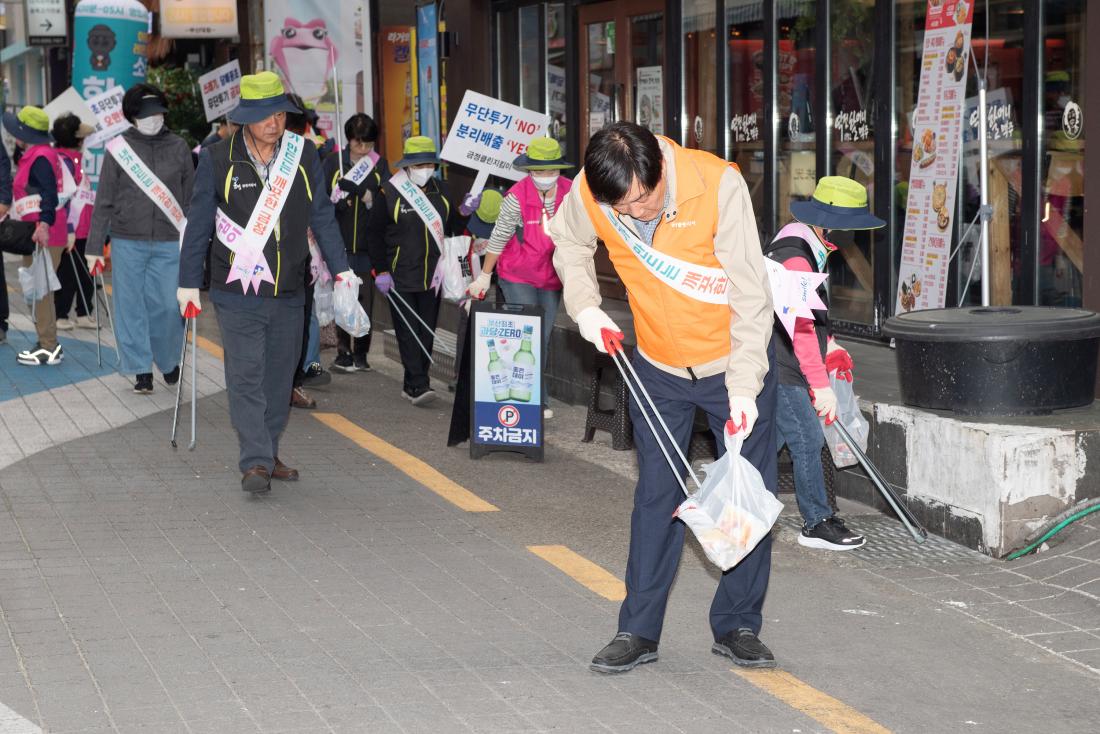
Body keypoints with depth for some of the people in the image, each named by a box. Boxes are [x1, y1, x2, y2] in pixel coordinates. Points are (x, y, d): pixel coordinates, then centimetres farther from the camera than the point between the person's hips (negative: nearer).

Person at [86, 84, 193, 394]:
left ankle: (168, 360, 24)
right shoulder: (119, 148, 0)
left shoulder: (178, 147, 4)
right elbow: (104, 200, 3)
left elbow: (190, 197, 10)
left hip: (169, 242, 0)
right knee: (131, 306, 3)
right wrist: (94, 246, 2)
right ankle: (141, 368, 14)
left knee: (167, 305, 0)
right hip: (127, 241, 0)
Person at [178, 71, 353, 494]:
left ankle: (268, 455, 21)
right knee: (246, 376, -9)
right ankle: (255, 463, -10)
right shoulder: (218, 160, -4)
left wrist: (341, 269, 8)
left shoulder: (303, 156, 4)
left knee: (279, 377, 10)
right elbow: (199, 224, 2)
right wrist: (189, 283, 2)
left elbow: (322, 216, 12)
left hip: (289, 293, 3)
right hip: (237, 294, -3)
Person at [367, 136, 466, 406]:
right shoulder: (389, 194, -3)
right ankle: (418, 385, -11)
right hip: (400, 278, -5)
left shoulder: (440, 191, 10)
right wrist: (380, 271, -7)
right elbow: (375, 234, -1)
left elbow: (453, 227, 20)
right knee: (408, 333, -8)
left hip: (432, 278, 5)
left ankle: (412, 384, 16)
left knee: (426, 332, 6)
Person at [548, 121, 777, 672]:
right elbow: (567, 241, 9)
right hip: (659, 367, 2)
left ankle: (737, 626, 15)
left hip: (736, 359, -2)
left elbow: (751, 295, -22)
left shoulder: (718, 184, -27)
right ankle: (638, 631, 12)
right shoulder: (588, 193, -18)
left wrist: (744, 385, -26)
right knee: (656, 496, 5)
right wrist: (584, 306, -5)